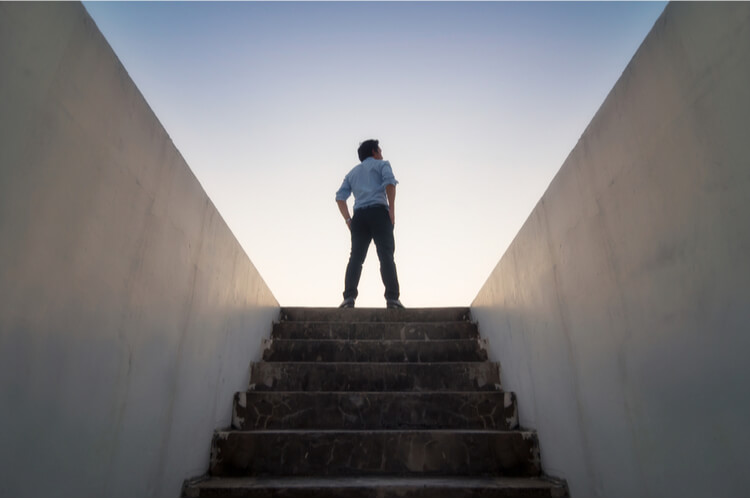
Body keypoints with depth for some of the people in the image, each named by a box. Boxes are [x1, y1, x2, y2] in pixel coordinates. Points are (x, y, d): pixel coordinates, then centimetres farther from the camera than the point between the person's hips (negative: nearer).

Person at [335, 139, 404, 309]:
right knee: (386, 256, -10)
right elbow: (389, 182, -6)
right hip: (378, 212, -4)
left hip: (359, 216, 4)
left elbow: (340, 197, 16)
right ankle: (392, 298, -18)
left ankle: (349, 297, -16)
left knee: (356, 258, -3)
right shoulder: (382, 164, 17)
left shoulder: (352, 172, 30)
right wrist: (392, 211, -7)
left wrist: (348, 220, 11)